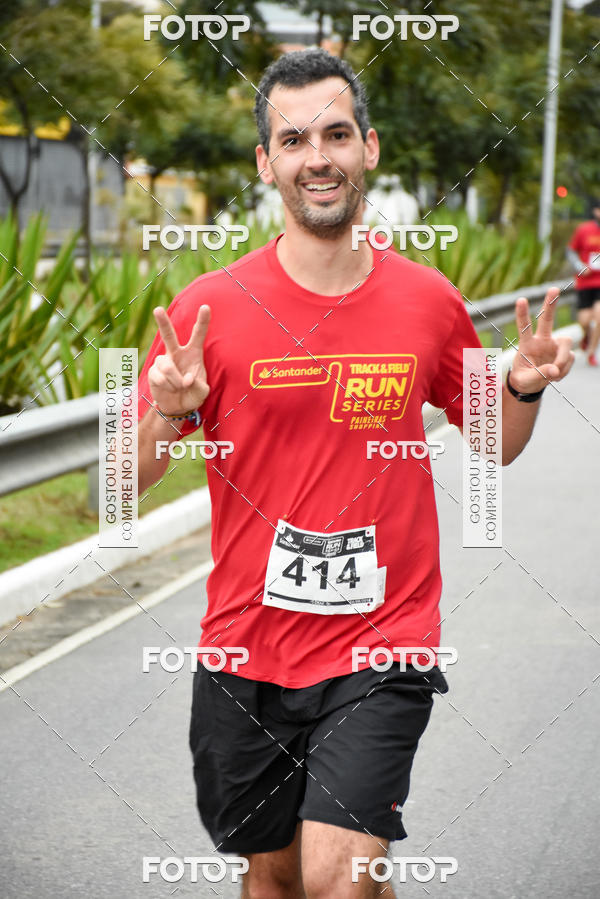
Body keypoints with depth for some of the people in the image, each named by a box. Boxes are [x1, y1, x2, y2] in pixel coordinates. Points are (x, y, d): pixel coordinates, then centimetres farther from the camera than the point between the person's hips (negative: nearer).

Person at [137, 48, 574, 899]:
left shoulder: (429, 301, -1)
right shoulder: (209, 308, -7)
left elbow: (496, 445, 15)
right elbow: (125, 485, -3)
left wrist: (524, 388, -6)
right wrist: (167, 417, -23)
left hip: (382, 646, -1)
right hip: (246, 654, 1)